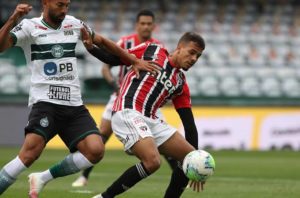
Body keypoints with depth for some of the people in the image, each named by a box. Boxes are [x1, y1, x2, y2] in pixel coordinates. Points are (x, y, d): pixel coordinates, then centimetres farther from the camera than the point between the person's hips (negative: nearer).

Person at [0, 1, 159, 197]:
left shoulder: (73, 24, 13)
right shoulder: (30, 26, -2)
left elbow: (102, 41, 27)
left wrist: (135, 61, 26)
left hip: (74, 105, 5)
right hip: (45, 102, -5)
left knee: (95, 150, -15)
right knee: (31, 152, -27)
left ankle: (42, 178, -1)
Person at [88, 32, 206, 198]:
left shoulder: (181, 84, 17)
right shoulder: (152, 51, 4)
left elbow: (189, 122, 15)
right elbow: (113, 59, 10)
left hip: (151, 121, 8)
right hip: (127, 114, -7)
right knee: (152, 161, -27)